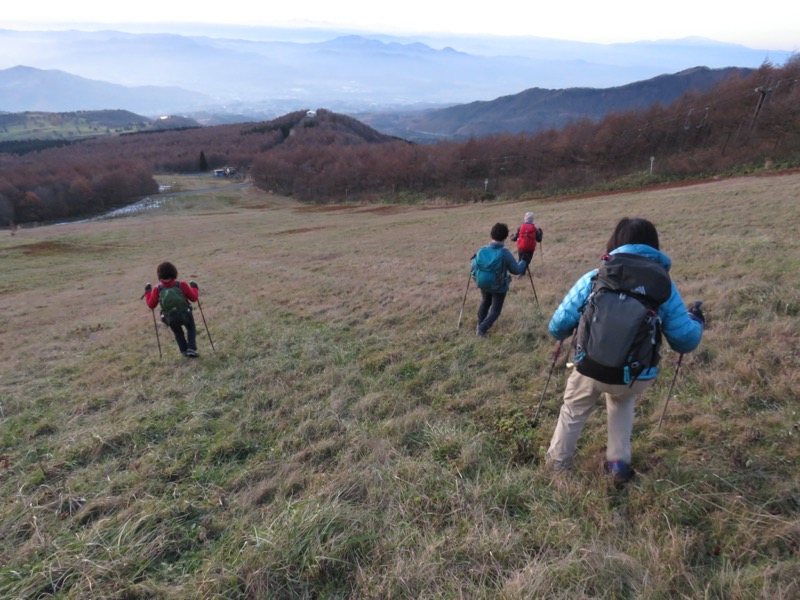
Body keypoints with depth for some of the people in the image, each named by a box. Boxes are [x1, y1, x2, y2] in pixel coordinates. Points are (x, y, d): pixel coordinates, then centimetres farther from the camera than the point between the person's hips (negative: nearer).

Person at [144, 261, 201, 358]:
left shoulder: (157, 289, -6)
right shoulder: (182, 285, -9)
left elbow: (151, 305, 4)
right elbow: (194, 298, -2)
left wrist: (147, 292, 17)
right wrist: (194, 288, 16)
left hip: (170, 318, 1)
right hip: (185, 315, -1)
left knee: (177, 332, 30)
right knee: (191, 329, 26)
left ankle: (184, 351, 25)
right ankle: (191, 349, 10)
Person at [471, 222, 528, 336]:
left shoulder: (482, 250, -13)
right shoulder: (505, 253, -24)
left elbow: (474, 266, -2)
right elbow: (516, 270, -15)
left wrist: (474, 258, 19)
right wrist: (523, 263, 4)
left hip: (483, 284, 4)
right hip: (499, 287, -4)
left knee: (485, 302, 30)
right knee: (495, 309, 13)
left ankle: (479, 325, 37)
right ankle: (482, 328, -4)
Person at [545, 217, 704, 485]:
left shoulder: (594, 278, -8)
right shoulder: (665, 286, -3)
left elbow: (558, 327, -7)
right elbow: (685, 341, 0)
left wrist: (564, 333, 18)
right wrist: (696, 321, 23)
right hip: (639, 377, 2)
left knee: (573, 411, 27)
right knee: (622, 401, 37)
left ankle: (557, 461, 46)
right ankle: (619, 463, 34)